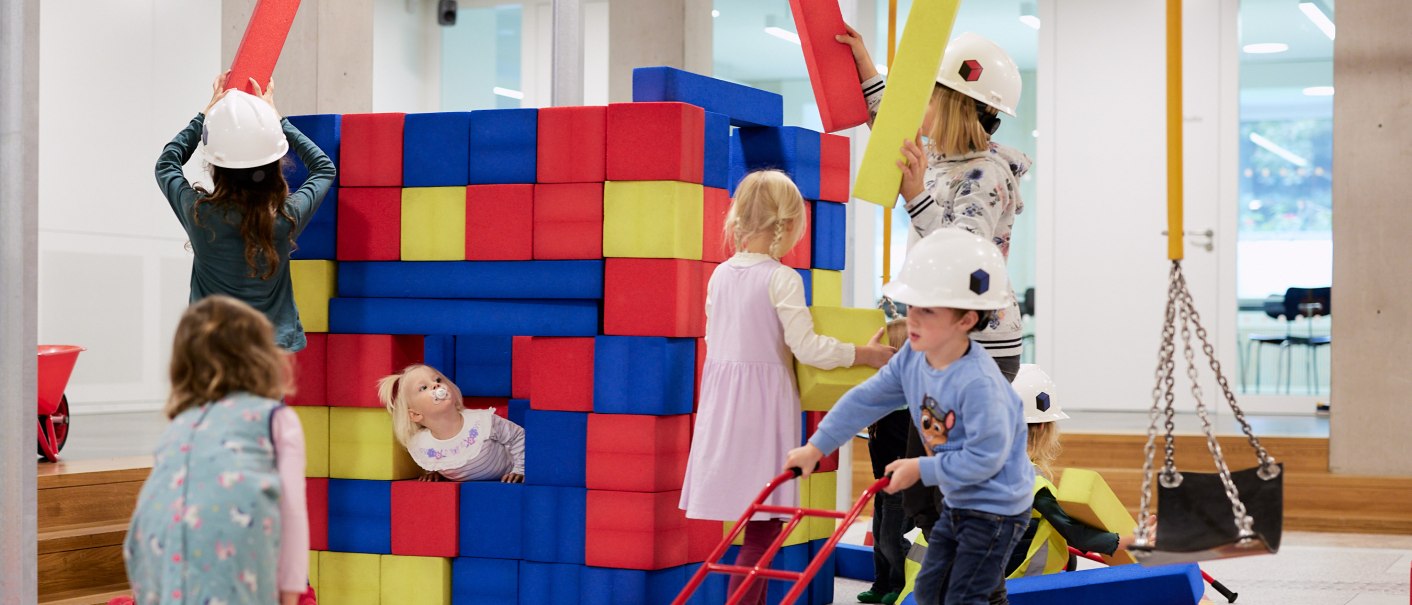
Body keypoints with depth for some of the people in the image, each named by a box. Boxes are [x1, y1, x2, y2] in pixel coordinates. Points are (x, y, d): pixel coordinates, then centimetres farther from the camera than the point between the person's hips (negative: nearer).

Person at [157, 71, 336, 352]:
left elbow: (166, 164, 13)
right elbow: (324, 168, 15)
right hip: (277, 348, 1)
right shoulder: (288, 216, -8)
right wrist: (276, 118, 20)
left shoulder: (200, 215, -11)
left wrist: (206, 114, 20)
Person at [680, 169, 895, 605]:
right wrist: (864, 354, -4)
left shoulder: (720, 275, 8)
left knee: (756, 520, 13)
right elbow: (807, 348, -14)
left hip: (721, 398, 7)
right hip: (764, 403, -7)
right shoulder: (782, 279, -12)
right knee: (764, 523, -4)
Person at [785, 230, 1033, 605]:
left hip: (995, 509, -9)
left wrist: (921, 469, -23)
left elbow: (985, 457, -32)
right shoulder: (913, 357, -6)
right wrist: (816, 447, 2)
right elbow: (866, 400, 2)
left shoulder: (979, 384, -33)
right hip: (956, 503, 9)